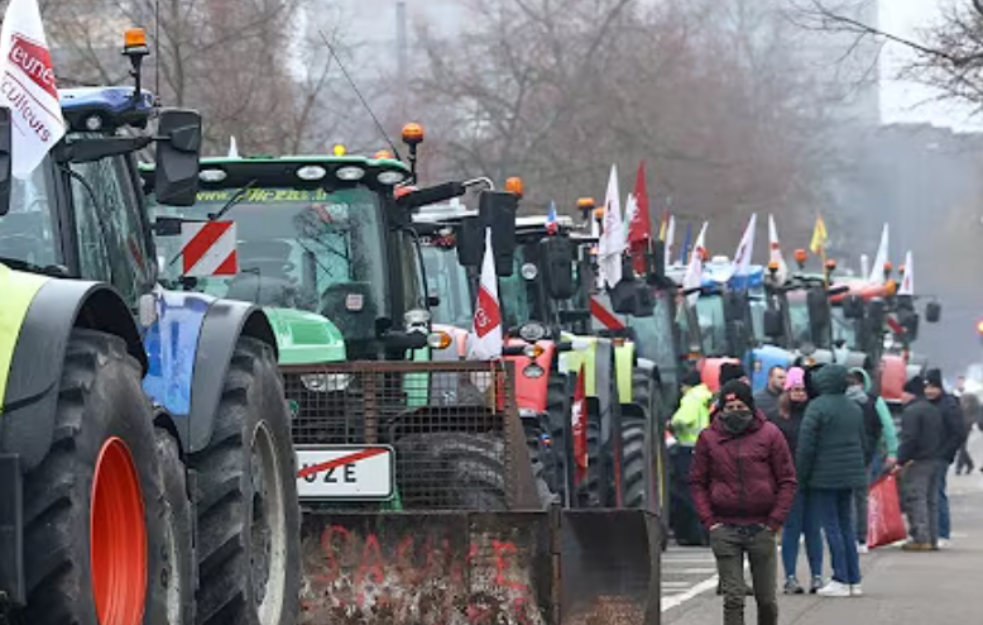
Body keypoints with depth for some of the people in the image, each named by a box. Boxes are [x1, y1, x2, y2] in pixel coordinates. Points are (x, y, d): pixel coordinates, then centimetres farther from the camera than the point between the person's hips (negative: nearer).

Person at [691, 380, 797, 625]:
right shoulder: (708, 437, 3)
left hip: (761, 528, 0)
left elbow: (787, 481, 2)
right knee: (733, 598, -3)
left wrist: (775, 521, -5)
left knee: (767, 598, 8)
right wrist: (709, 520, -4)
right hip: (725, 529, 0)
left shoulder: (770, 434, 0)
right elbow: (697, 482, 7)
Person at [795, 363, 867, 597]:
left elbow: (806, 446, -14)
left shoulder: (817, 407, -12)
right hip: (849, 475, 7)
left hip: (824, 477, -7)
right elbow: (863, 443, 17)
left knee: (832, 527, -2)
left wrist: (801, 475, -5)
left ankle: (841, 580, -4)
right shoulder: (854, 408, 10)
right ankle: (854, 580, 12)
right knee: (846, 525, 12)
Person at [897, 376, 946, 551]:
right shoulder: (935, 410, 17)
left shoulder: (911, 411, -12)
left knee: (916, 500, -7)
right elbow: (942, 437, 19)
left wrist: (901, 460, -16)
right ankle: (933, 539, 14)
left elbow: (909, 439, -19)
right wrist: (939, 454, 19)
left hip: (918, 463, -9)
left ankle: (921, 539, -12)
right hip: (936, 461, 9)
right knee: (931, 500, 13)